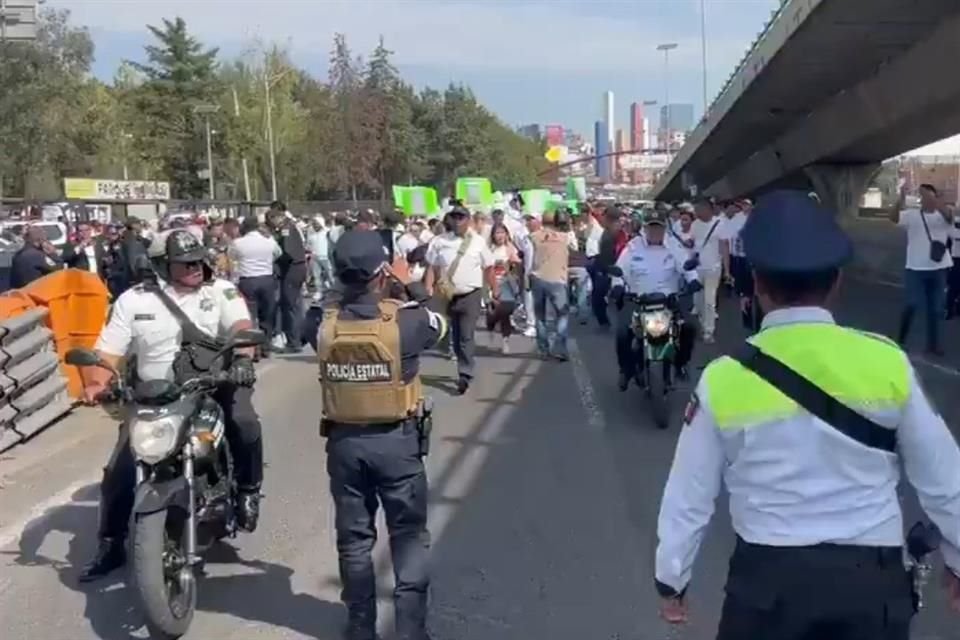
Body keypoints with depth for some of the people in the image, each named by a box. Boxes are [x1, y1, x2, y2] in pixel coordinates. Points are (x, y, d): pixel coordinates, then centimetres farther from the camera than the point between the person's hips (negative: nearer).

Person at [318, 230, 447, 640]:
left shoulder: (325, 324, -8)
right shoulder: (406, 319, -16)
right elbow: (440, 325, 5)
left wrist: (349, 289, 14)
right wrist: (412, 286, 14)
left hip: (344, 442, 3)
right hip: (397, 441, -3)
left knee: (354, 537, 15)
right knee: (409, 536, 11)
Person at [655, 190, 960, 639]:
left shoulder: (722, 380, -13)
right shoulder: (888, 363, -11)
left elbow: (688, 496, -4)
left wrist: (670, 580, 12)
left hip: (767, 577, 0)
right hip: (873, 577, 0)